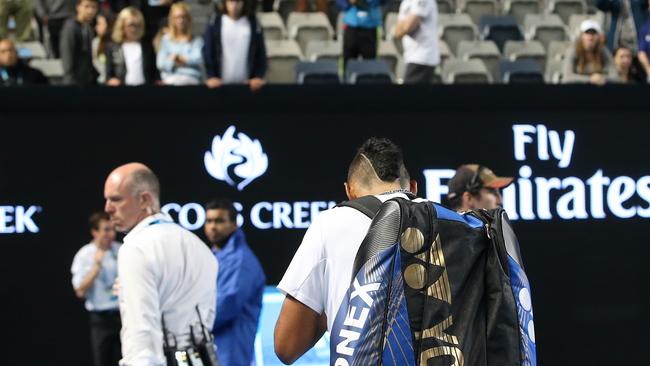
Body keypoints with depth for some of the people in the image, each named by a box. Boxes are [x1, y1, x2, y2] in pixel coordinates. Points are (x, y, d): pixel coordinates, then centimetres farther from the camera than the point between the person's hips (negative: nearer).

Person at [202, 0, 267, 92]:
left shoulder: (253, 25, 6)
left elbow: (261, 53, 5)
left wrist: (259, 76, -8)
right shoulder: (214, 25, 3)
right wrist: (211, 76, -10)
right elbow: (208, 53, 1)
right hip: (222, 84, -1)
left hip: (246, 84, 1)